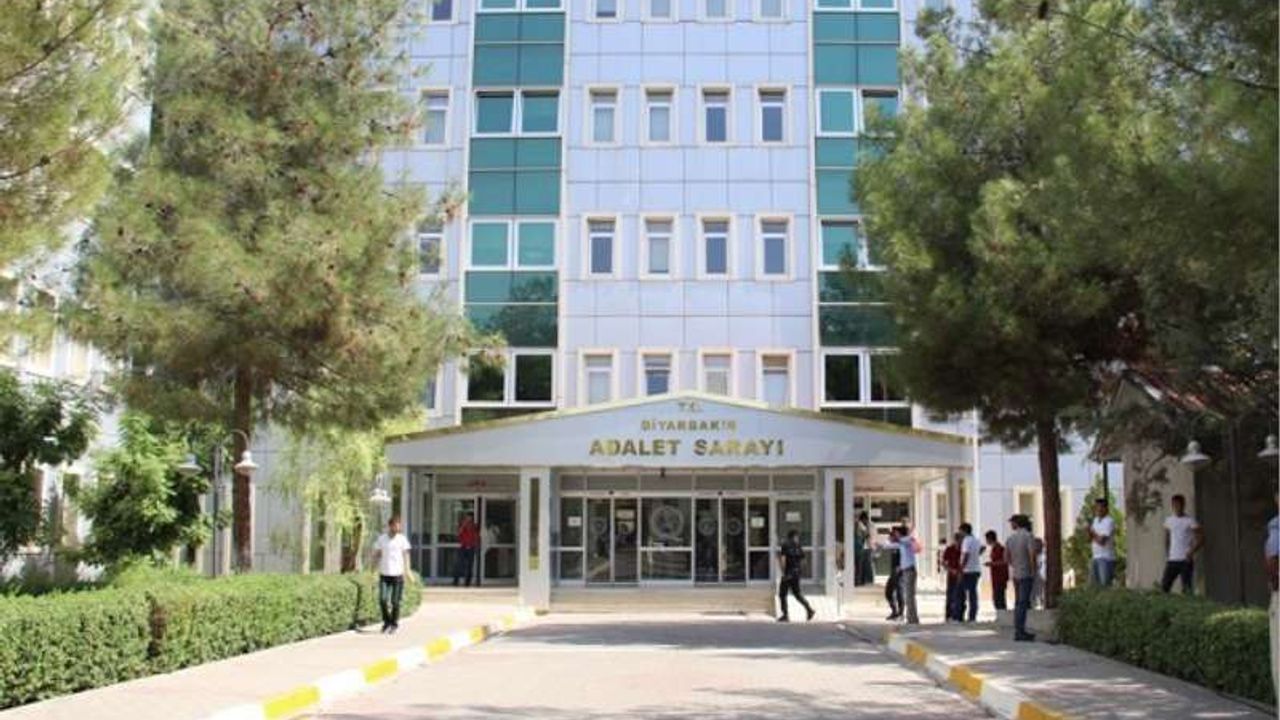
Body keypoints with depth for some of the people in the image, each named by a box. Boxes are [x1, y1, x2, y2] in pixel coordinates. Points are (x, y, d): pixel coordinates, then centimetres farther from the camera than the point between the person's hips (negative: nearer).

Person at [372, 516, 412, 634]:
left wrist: (406, 571, -3)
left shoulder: (402, 539, 1)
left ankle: (394, 624, 18)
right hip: (384, 574, 1)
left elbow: (406, 555, 5)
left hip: (397, 574, -1)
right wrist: (376, 570, 6)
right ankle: (386, 622, 13)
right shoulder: (381, 538, 4)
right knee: (382, 600, -8)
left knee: (395, 602, 1)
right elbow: (376, 555, 11)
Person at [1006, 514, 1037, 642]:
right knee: (1023, 603, -7)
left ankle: (1018, 630, 15)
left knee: (1018, 602, 14)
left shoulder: (1009, 538, 8)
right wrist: (1033, 571, -11)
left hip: (1015, 574, 6)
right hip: (1026, 574, -6)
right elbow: (1032, 555, -18)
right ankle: (1020, 632, -10)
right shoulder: (1028, 536, -10)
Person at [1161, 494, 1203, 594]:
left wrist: (1192, 551, -19)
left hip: (1185, 560, -4)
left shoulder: (1190, 521, -4)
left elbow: (1200, 538, -8)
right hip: (1172, 560, 4)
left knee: (1187, 588, -5)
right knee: (1164, 585, -2)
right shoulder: (1168, 520, 10)